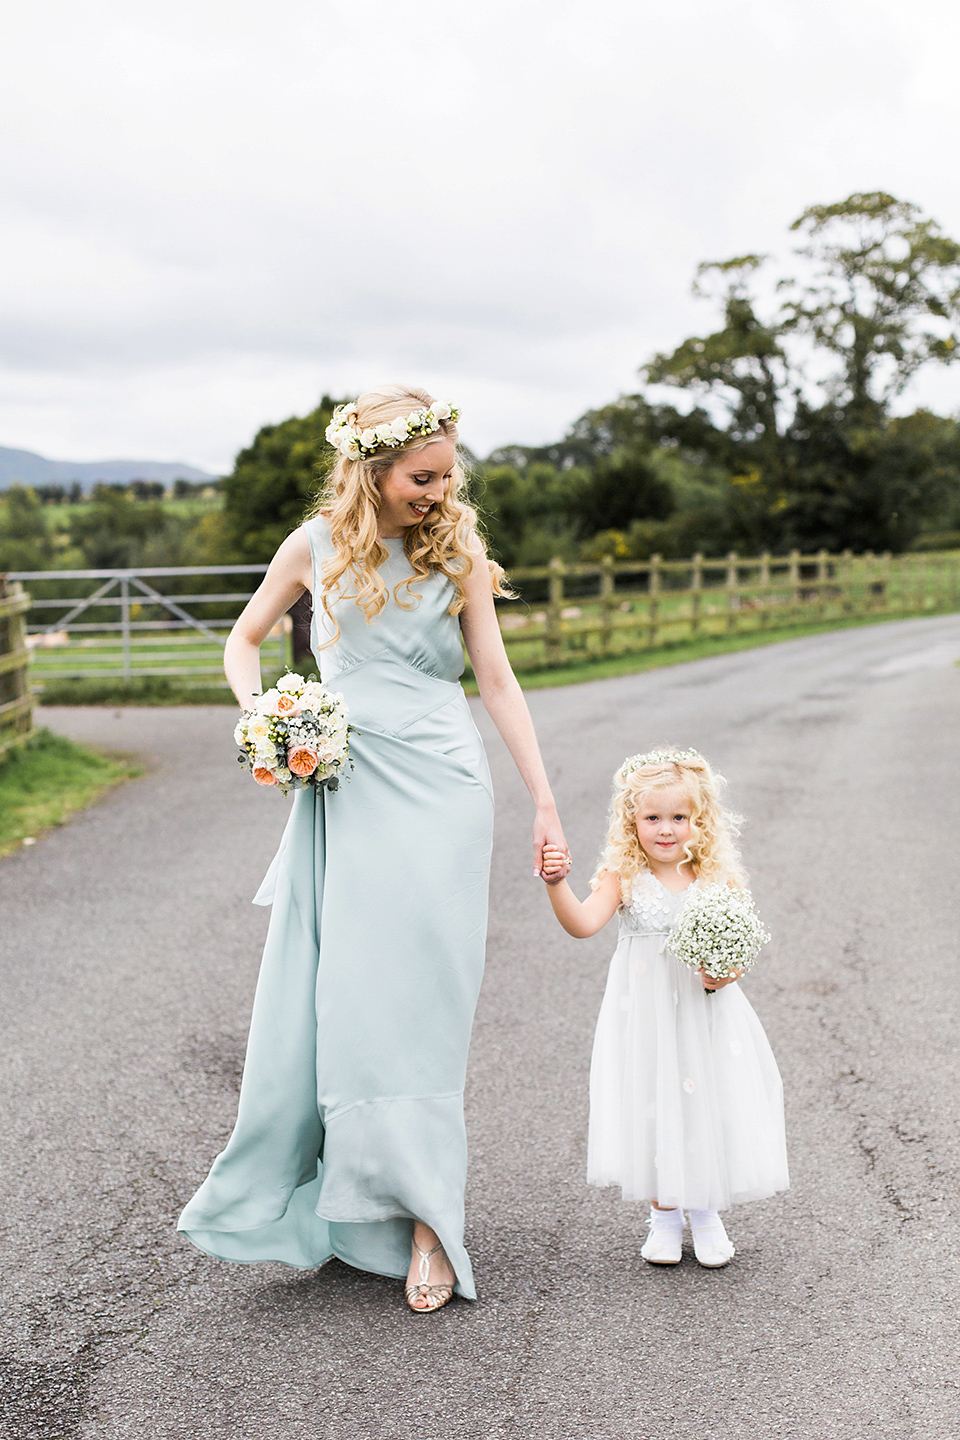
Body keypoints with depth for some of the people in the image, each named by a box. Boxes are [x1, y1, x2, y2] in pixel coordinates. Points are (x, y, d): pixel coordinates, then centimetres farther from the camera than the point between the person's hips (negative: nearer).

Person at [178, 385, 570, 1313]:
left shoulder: (459, 553, 4)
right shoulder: (318, 546, 4)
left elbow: (496, 680, 4)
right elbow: (244, 639, 16)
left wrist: (544, 803, 1)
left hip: (441, 789, -1)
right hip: (344, 789, 1)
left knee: (414, 996, -5)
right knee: (326, 989, 2)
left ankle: (426, 1221, 0)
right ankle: (303, 1195, 20)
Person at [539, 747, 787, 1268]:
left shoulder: (718, 879, -3)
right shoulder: (624, 878, -7)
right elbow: (583, 924, -22)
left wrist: (729, 971, -19)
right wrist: (558, 884, -38)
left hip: (706, 1014, 1)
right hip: (646, 1015, -1)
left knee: (708, 1105, 7)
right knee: (652, 1109, 6)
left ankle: (707, 1213, 29)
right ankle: (663, 1214, 27)